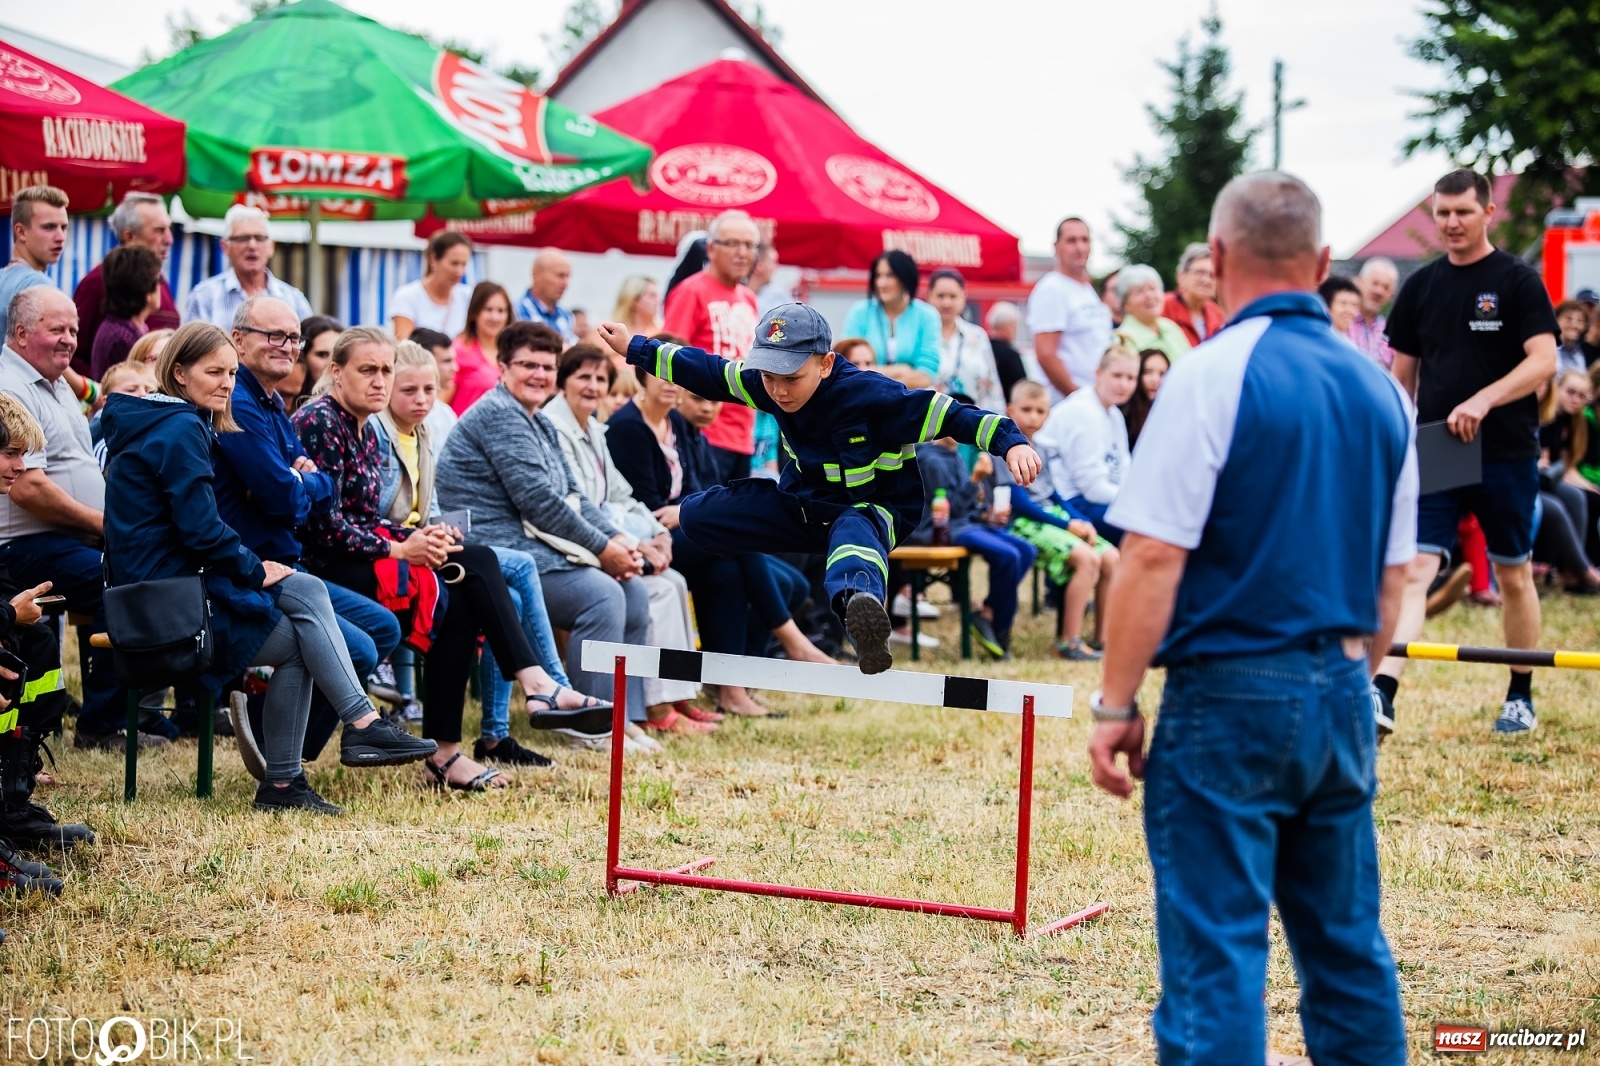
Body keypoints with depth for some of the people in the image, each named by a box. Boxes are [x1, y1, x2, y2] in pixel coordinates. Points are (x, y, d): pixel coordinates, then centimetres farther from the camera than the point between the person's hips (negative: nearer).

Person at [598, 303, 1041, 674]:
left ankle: (860, 601, -82)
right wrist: (635, 349, 11)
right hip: (805, 504, 8)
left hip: (875, 508, -8)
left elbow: (948, 415, -32)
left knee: (853, 535, -47)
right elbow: (708, 372, 5)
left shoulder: (871, 396, -29)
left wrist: (1010, 442, -45)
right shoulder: (762, 384, -11)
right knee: (697, 515, 0)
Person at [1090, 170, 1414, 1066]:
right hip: (1342, 697, 6)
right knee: (1349, 947, 14)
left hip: (1231, 696, -6)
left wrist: (1117, 705, -9)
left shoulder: (1214, 376, -11)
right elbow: (1392, 578, 14)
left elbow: (1153, 558, -15)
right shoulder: (1382, 390, 8)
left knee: (1216, 954, -3)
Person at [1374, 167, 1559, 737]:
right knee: (1413, 570, -11)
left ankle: (1520, 696, 25)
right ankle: (1382, 692, -21)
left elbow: (1544, 360, -12)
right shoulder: (1421, 286, 9)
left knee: (1514, 576, 10)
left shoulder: (1518, 281, -3)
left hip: (1506, 455, -2)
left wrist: (1484, 400, -25)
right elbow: (1403, 372, 15)